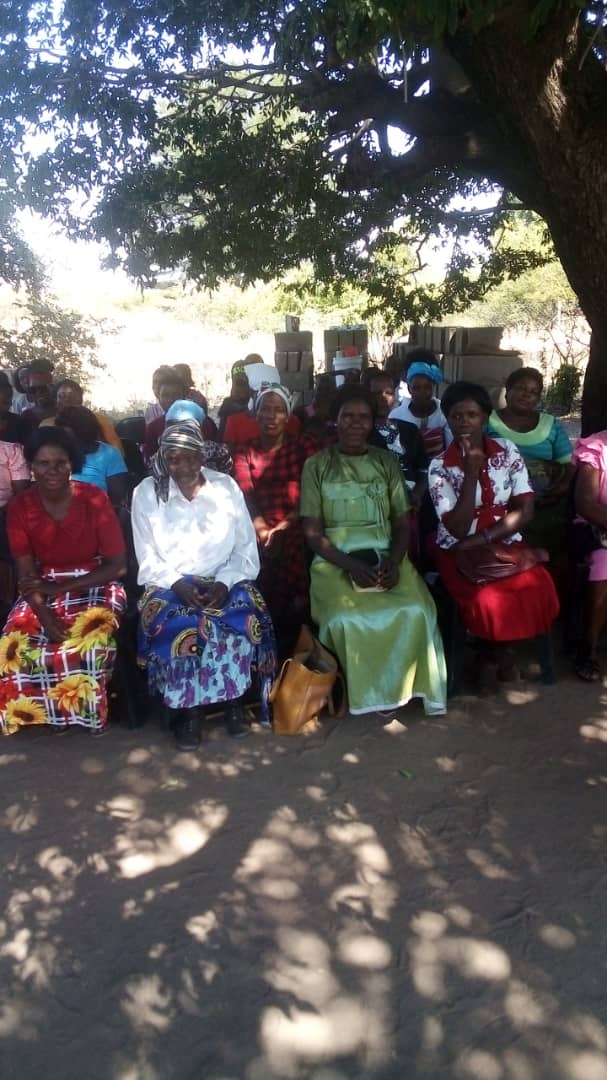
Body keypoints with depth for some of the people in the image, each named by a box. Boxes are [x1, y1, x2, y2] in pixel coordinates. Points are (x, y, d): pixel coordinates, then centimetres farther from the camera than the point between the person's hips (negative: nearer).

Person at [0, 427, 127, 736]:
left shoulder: (94, 499, -13)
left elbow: (118, 565, -12)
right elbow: (27, 572, -4)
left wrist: (62, 587, -18)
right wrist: (43, 613, -23)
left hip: (95, 586, -3)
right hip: (44, 589, 3)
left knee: (87, 646, -31)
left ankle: (87, 709, -1)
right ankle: (50, 708, 4)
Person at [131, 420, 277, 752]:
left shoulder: (227, 487, 3)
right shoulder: (146, 493, 1)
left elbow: (246, 550, 1)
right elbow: (148, 558, 0)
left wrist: (225, 583, -15)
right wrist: (178, 584, -17)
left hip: (225, 581, 1)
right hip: (169, 584, -1)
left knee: (245, 621, -29)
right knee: (175, 627, -32)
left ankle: (234, 698, -6)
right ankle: (187, 707, -11)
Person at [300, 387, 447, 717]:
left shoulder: (387, 462, 12)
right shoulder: (316, 465, 4)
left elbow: (402, 523, 8)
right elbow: (312, 532, -1)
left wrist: (394, 561, -13)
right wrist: (350, 564, -16)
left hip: (385, 556, 2)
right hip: (335, 561, -2)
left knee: (415, 612, -28)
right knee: (348, 619, -32)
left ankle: (396, 686, -4)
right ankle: (368, 690, -6)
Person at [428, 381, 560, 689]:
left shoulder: (507, 451, 1)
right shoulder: (440, 466, -7)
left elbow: (525, 511, -3)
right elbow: (457, 530, -15)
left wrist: (482, 539, -16)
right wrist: (472, 472, -20)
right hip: (460, 552, -2)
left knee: (538, 591, -26)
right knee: (489, 600, -31)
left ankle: (493, 652, 4)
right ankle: (496, 651, 6)